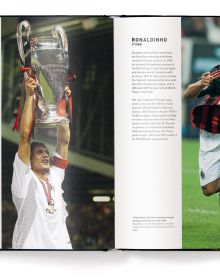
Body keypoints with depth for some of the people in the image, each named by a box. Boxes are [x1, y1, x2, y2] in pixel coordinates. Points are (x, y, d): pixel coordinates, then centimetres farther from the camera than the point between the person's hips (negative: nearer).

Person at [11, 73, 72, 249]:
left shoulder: (54, 175, 15)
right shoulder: (24, 178, 1)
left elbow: (64, 140, 11)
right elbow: (25, 135, -7)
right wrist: (30, 96, -8)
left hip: (62, 245, 5)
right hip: (31, 246, -5)